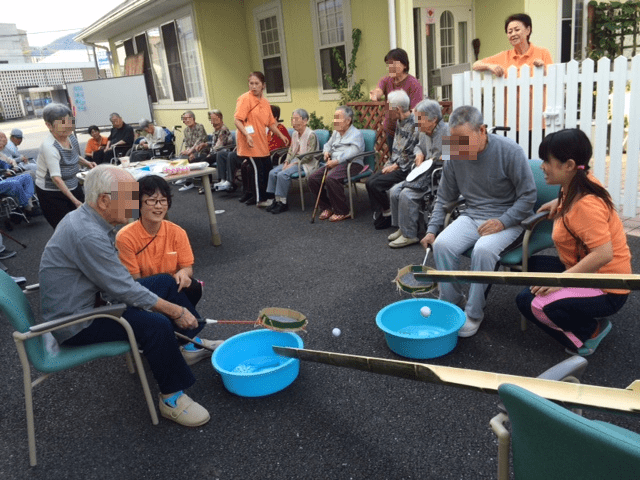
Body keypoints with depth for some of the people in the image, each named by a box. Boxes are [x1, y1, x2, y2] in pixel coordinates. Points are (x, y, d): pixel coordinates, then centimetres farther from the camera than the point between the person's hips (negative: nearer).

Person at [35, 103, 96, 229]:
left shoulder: (71, 136, -2)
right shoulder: (49, 146, -25)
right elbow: (56, 178, -29)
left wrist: (86, 163, 1)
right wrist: (74, 200, -32)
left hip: (73, 187, 7)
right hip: (51, 193, -7)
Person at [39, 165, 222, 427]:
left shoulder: (85, 219, 2)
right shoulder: (87, 234, -29)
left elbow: (115, 279, 9)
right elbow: (124, 289, -26)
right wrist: (176, 311, -18)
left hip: (89, 301, 10)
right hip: (76, 323, -10)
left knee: (165, 282, 10)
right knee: (155, 324, -29)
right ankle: (171, 398, -10)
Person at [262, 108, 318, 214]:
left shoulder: (311, 135, -11)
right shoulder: (294, 134, 14)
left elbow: (309, 156, -16)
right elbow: (291, 151, 15)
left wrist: (294, 163, -19)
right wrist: (286, 162, -3)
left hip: (305, 163, -8)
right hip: (294, 160, 8)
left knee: (282, 174, -27)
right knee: (272, 173, -12)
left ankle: (282, 202, -18)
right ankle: (272, 199, -7)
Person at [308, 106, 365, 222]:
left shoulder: (356, 134, -5)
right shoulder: (336, 133, 22)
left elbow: (352, 152, -23)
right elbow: (328, 144, 37)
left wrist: (336, 161, -29)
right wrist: (326, 151, 12)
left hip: (351, 164, -8)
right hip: (334, 164, 9)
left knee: (331, 178, -35)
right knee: (313, 178, -9)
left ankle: (343, 212, -21)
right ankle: (327, 207, 3)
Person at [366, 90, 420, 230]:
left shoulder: (414, 125, -19)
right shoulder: (399, 122, 11)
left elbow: (409, 155, -18)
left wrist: (394, 166, -12)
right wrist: (389, 163, 6)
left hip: (406, 169, -9)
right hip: (395, 165, 9)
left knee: (375, 184, -18)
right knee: (370, 181, -5)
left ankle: (387, 211, 6)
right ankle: (381, 217, 3)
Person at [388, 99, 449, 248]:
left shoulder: (447, 132, -16)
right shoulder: (424, 132, 11)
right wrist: (418, 153, 10)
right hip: (426, 173, 9)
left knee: (407, 194, -24)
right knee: (394, 191, -1)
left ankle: (409, 235, -10)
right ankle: (402, 228, 10)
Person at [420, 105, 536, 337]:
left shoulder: (510, 151, -14)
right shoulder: (454, 156, -1)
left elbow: (528, 196, -8)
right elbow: (444, 198, 12)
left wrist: (502, 222, -20)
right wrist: (432, 229, 1)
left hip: (508, 218, -4)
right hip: (472, 215, 4)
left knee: (483, 249, -33)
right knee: (442, 244, -24)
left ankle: (473, 314, -13)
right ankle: (451, 303, -4)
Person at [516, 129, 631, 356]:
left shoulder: (585, 205, -27)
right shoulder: (584, 182, 1)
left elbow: (603, 254, -33)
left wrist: (561, 279, -29)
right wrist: (559, 201, 11)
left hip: (606, 291, -10)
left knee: (532, 303, -25)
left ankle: (590, 332, 1)